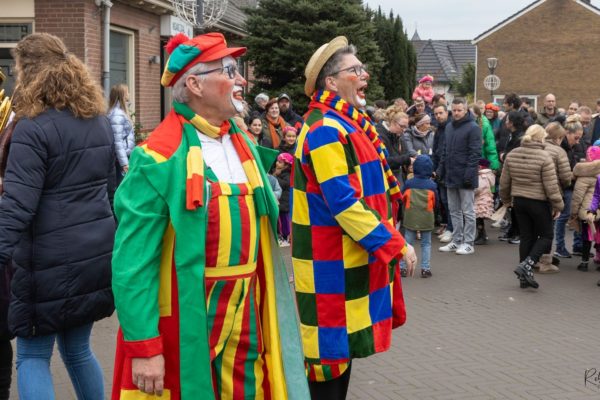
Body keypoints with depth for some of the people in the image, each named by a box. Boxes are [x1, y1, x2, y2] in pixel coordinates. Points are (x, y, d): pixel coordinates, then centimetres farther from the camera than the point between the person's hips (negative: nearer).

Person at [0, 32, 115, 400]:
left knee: (32, 357, 6)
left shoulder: (34, 128, -13)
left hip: (50, 260, -7)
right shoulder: (101, 122, 9)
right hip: (96, 255, 7)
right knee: (78, 348, 21)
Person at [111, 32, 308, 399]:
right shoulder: (159, 157, -16)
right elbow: (134, 262, -18)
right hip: (185, 321, -6)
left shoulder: (242, 143, 7)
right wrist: (143, 346, -20)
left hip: (246, 314, 7)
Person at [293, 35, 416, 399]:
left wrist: (388, 234, 15)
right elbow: (343, 203, -25)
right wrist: (395, 244, -21)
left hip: (350, 255, 10)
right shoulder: (325, 130, -19)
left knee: (346, 338, 17)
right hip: (332, 261, -10)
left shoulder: (349, 122, 13)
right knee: (332, 343, -1)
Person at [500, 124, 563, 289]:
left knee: (526, 237, 13)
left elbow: (504, 182, 9)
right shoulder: (544, 157, -16)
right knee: (546, 235, 10)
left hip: (519, 200, 6)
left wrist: (506, 199, 24)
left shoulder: (512, 155, 2)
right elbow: (551, 186, -14)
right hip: (539, 202, -6)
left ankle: (524, 277, 15)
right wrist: (557, 206, -4)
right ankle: (526, 265, -8)